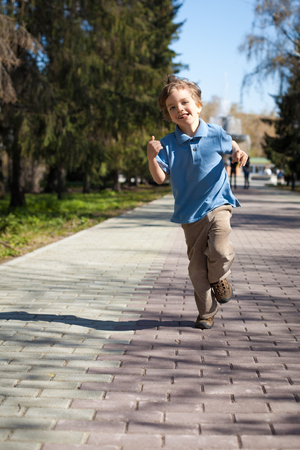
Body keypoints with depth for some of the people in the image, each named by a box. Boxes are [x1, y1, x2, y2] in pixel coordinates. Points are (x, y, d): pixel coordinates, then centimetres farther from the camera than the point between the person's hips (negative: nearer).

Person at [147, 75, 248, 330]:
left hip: (218, 205, -1)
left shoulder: (215, 134, -2)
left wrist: (239, 154, -4)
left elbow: (231, 146, 18)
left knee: (219, 250, -25)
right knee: (197, 268, 6)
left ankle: (219, 279, 11)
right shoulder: (168, 144, -4)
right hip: (190, 213, 1)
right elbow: (160, 178, -6)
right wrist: (151, 157, -22)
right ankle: (207, 313, 25)